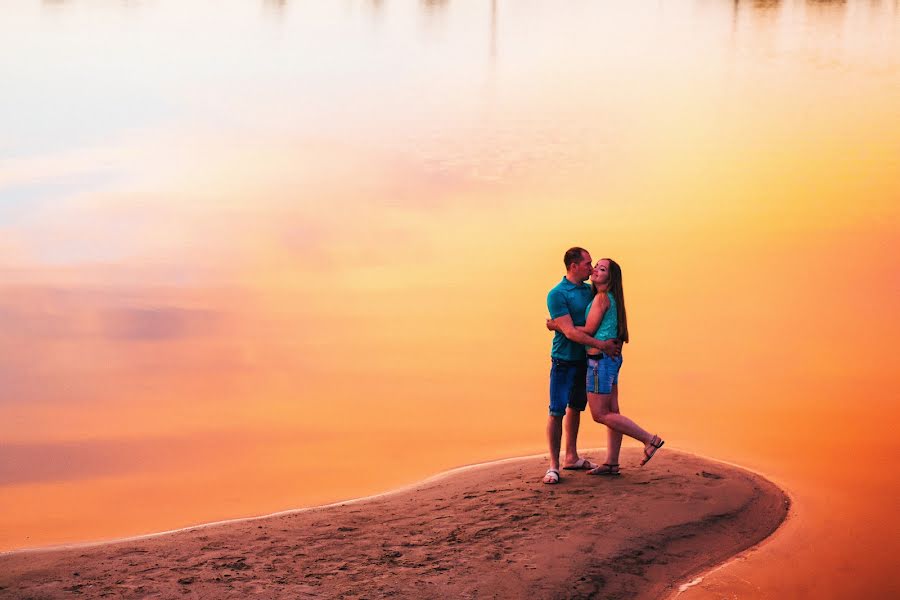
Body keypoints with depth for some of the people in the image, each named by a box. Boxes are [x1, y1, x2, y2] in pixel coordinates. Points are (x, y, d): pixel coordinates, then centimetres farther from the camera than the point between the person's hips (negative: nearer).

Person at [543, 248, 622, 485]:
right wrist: (601, 345, -21)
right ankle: (554, 465, -3)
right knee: (557, 411, -6)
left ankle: (571, 457, 25)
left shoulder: (589, 290, 8)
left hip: (584, 359, 7)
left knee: (575, 407, 15)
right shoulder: (557, 294, -14)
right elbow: (570, 332, -19)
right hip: (564, 360, -7)